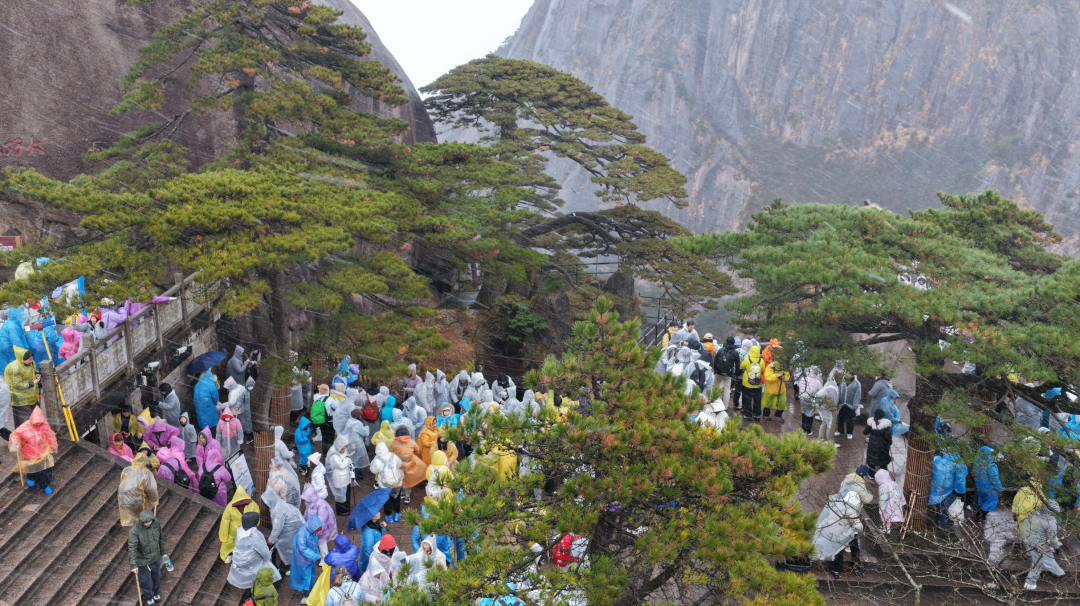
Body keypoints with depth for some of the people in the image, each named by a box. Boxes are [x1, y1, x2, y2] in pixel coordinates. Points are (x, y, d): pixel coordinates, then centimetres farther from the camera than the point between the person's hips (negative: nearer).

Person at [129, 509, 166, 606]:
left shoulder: (156, 523, -18)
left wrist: (162, 552, 10)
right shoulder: (134, 530, -32)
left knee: (156, 576, 26)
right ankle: (148, 597, 45)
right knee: (145, 580, 16)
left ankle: (155, 593, 54)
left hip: (155, 557, 4)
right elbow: (132, 548, -30)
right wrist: (133, 565, -32)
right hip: (142, 560, -4)